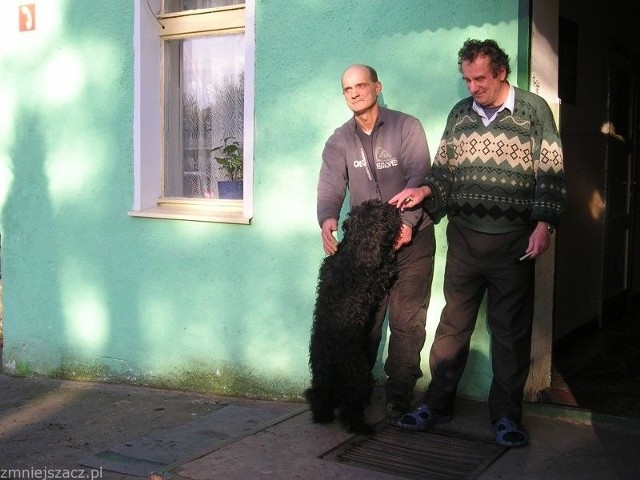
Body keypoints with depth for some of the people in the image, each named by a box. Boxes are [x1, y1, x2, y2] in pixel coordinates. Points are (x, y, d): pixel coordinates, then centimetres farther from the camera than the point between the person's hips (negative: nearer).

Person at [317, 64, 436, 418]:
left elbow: (419, 176, -14)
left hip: (411, 238, -2)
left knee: (406, 321, 0)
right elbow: (331, 185, -8)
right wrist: (327, 219, -29)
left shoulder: (406, 127, -3)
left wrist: (407, 220, -30)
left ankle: (399, 395, 11)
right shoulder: (339, 141, 5)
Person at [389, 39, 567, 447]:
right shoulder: (460, 113, 10)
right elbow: (444, 168, 15)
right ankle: (438, 404, 18)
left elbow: (551, 173, -2)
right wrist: (424, 191, -4)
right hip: (464, 237, 3)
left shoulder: (534, 109, 0)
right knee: (453, 322, 7)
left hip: (513, 240, -3)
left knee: (511, 329, 5)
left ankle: (506, 415, 16)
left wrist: (544, 225, -10)